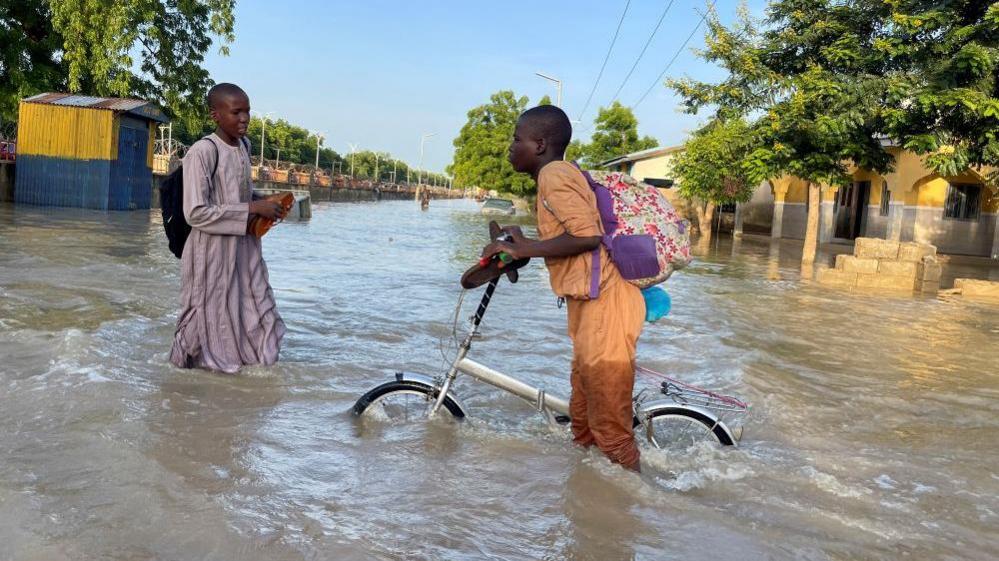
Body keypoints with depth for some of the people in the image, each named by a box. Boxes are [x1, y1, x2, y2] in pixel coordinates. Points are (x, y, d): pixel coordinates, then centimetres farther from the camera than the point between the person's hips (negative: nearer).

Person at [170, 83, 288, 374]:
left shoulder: (244, 146, 6)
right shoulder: (202, 152, -17)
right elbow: (196, 213, -21)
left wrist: (264, 205, 2)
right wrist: (252, 209, -21)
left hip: (244, 246, 7)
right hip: (213, 252, -7)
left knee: (256, 311, 12)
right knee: (214, 315, 8)